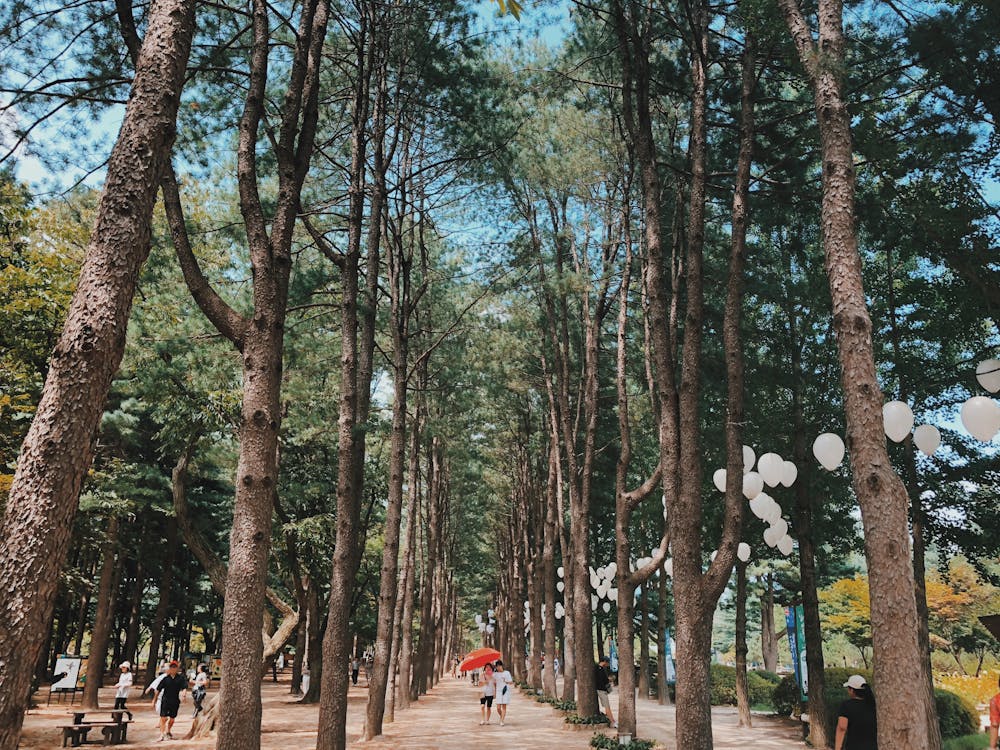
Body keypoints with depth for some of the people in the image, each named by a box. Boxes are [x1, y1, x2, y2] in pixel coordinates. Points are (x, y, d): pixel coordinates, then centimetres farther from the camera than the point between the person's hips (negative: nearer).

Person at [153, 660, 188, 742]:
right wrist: (155, 699, 7)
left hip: (175, 701, 1)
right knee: (163, 718, -9)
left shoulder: (181, 678, -1)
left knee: (172, 719, 13)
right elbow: (158, 689, 6)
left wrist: (183, 694, -26)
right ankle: (161, 735, -5)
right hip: (165, 700, -1)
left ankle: (168, 732, 35)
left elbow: (185, 687, -7)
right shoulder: (165, 678, -1)